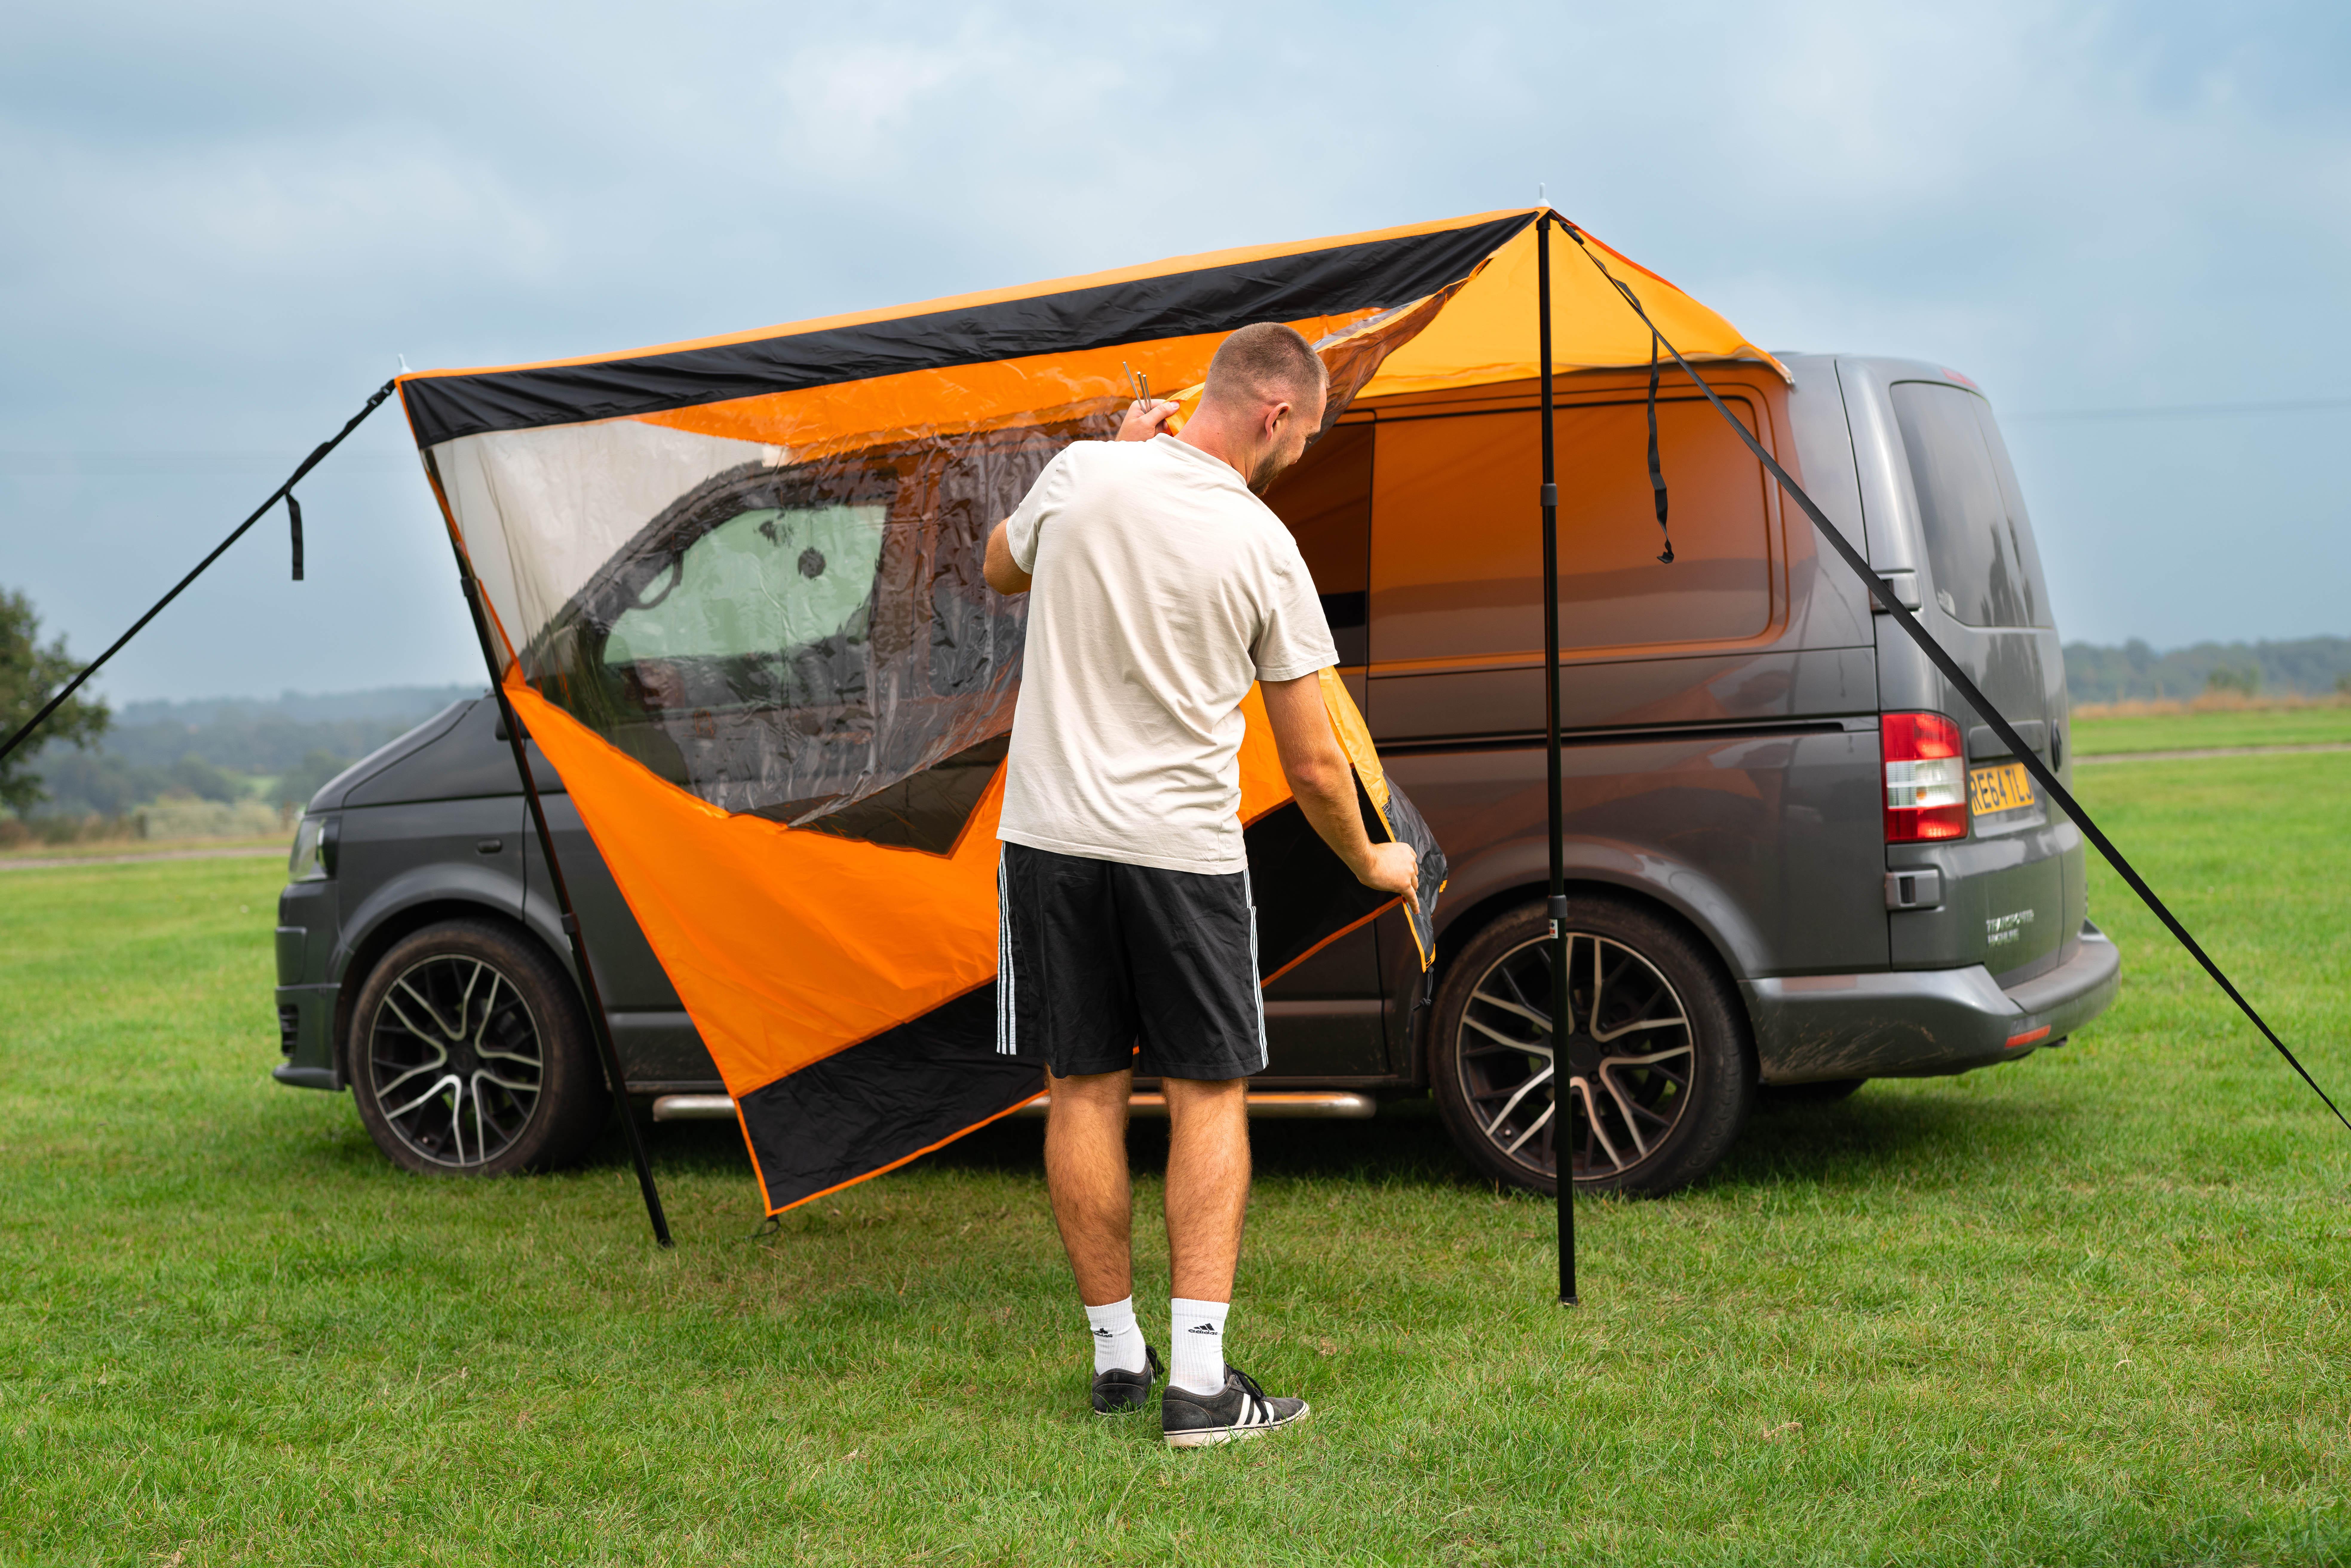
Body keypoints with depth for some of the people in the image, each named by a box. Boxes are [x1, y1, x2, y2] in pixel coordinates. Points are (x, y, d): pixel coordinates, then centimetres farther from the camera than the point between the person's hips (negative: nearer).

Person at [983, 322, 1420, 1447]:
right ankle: (1200, 1381, 2)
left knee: (1083, 1088, 11)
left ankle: (1117, 1355, 19)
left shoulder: (1082, 474, -3)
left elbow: (1001, 571, 21)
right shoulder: (1265, 549, -7)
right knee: (1207, 1095, 7)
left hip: (1049, 835, 3)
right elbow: (1312, 766, -2)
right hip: (1186, 849, -3)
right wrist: (1372, 865, 16)